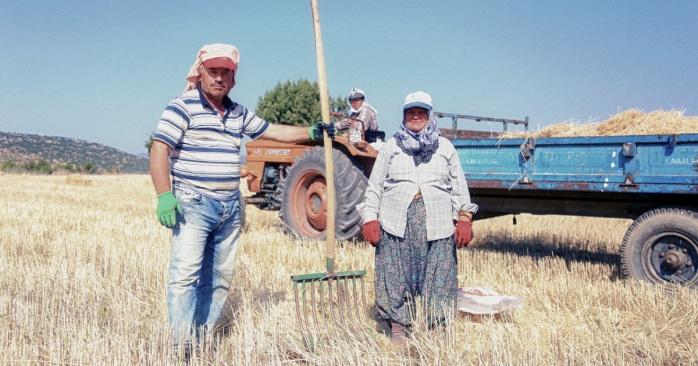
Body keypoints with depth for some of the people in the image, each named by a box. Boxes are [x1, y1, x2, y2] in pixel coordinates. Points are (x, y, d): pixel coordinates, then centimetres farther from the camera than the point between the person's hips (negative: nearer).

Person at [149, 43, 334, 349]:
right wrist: (165, 195, -21)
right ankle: (182, 344, -7)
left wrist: (312, 132, 19)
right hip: (194, 205, -7)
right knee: (185, 273, -13)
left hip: (231, 208, 7)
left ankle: (204, 338, 21)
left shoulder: (239, 113, 15)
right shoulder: (183, 107, -5)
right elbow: (159, 150, -11)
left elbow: (274, 131, 24)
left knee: (220, 276, 10)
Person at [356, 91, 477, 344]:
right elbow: (375, 185, 9)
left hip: (437, 225, 1)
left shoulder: (445, 147, 15)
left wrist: (464, 218, 2)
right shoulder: (391, 146, 12)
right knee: (396, 278, -1)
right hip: (396, 223, 0)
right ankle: (397, 331, 9)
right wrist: (370, 218, -1)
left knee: (437, 277, 0)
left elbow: (459, 186, 13)